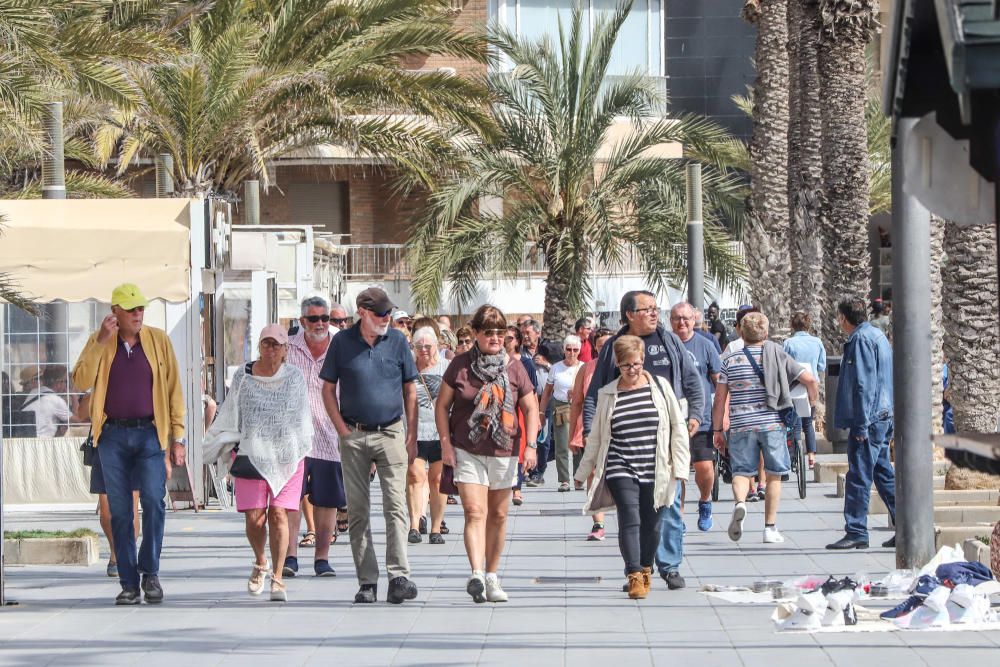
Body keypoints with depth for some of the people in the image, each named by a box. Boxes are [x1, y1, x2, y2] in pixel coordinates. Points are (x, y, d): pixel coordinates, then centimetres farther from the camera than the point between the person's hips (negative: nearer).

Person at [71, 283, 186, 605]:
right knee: (119, 511, 2)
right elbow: (81, 382, -7)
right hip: (113, 436, 1)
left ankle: (150, 573, -3)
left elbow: (173, 389, 5)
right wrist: (101, 343, -14)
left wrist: (178, 438, 1)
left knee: (153, 500, -18)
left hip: (150, 434, -1)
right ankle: (129, 584, 8)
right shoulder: (99, 342, 6)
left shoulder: (158, 340, 4)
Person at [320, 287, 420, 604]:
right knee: (357, 510, 3)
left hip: (390, 434, -1)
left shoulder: (397, 340, 4)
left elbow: (410, 391, 9)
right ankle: (367, 581, 8)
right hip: (354, 437, 1)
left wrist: (412, 437, 4)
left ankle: (399, 577, -15)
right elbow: (328, 389, 9)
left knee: (396, 506, -11)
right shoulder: (342, 342, 2)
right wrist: (342, 430, -2)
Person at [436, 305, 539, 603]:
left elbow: (530, 408, 7)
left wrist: (531, 446, -4)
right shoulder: (461, 365, -1)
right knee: (475, 512, -14)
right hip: (467, 452, -2)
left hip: (504, 452, 2)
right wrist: (446, 443, -4)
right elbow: (442, 405, 4)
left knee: (498, 515, 9)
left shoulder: (514, 367, 3)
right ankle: (476, 575, -24)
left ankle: (492, 576, 20)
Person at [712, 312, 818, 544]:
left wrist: (717, 430, 10)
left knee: (742, 471, 7)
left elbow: (720, 399, 2)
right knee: (774, 475, 11)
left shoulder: (730, 360, 4)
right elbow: (810, 380, 1)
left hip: (741, 426, 0)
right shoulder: (778, 357, 5)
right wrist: (813, 404, 19)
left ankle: (740, 502, -25)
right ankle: (770, 527, 10)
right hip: (772, 423, 0)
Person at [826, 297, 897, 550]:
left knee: (858, 477, -6)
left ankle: (856, 532, -5)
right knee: (884, 475, 14)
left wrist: (861, 425, -20)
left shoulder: (861, 340, -13)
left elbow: (864, 384, -19)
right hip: (884, 418, 10)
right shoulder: (878, 336, 17)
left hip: (869, 420, -10)